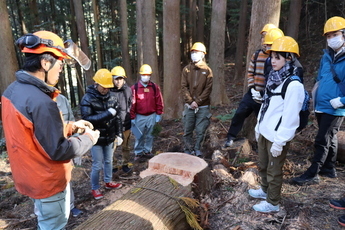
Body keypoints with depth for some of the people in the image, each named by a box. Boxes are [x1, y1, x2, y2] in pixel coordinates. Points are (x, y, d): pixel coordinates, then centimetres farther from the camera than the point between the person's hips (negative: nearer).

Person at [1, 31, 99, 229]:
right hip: (48, 181, -9)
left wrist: (71, 127, 4)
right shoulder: (40, 101, -31)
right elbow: (59, 151, -26)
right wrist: (88, 139, -11)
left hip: (31, 176, 9)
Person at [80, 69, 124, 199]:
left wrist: (119, 134, 2)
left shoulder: (112, 97, -1)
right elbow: (87, 119, -24)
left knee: (108, 161, 19)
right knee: (97, 165, 6)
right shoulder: (87, 99, -15)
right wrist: (107, 114, -27)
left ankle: (108, 182, 40)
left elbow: (117, 117, 4)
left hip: (109, 137, 5)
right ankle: (95, 188, 27)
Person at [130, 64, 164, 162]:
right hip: (139, 117, -2)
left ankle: (147, 151, 28)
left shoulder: (155, 87, 1)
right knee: (139, 136, 5)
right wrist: (132, 117, -6)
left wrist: (159, 114, 2)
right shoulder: (134, 88, -6)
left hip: (151, 116, 2)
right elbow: (132, 103, -5)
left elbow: (159, 101, 3)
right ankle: (138, 153, 19)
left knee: (149, 135, 13)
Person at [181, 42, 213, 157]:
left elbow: (208, 88, -4)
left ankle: (197, 149, 21)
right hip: (189, 106, 2)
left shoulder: (207, 70, 2)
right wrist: (190, 101, -10)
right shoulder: (186, 69, 6)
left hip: (203, 106, -1)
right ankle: (188, 150, 23)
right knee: (187, 130, 6)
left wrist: (197, 101, -12)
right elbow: (183, 86, 0)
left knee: (200, 130, 3)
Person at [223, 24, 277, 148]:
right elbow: (250, 73, 7)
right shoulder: (256, 55, 5)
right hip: (252, 93, 4)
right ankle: (231, 138, 17)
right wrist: (252, 89, -5)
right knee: (239, 113, 2)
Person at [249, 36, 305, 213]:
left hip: (277, 137, -8)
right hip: (264, 133, 9)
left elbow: (290, 117, -21)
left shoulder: (293, 85, -19)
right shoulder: (274, 78, 9)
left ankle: (272, 203, 26)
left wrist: (280, 141, -20)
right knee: (263, 165, 24)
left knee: (274, 170, 8)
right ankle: (265, 190, 45)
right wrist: (258, 126, 16)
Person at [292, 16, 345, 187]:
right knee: (329, 138, 18)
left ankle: (313, 174, 8)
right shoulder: (327, 56, 8)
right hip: (321, 106, 7)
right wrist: (315, 99, 15)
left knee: (322, 141, -3)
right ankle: (329, 169, 33)